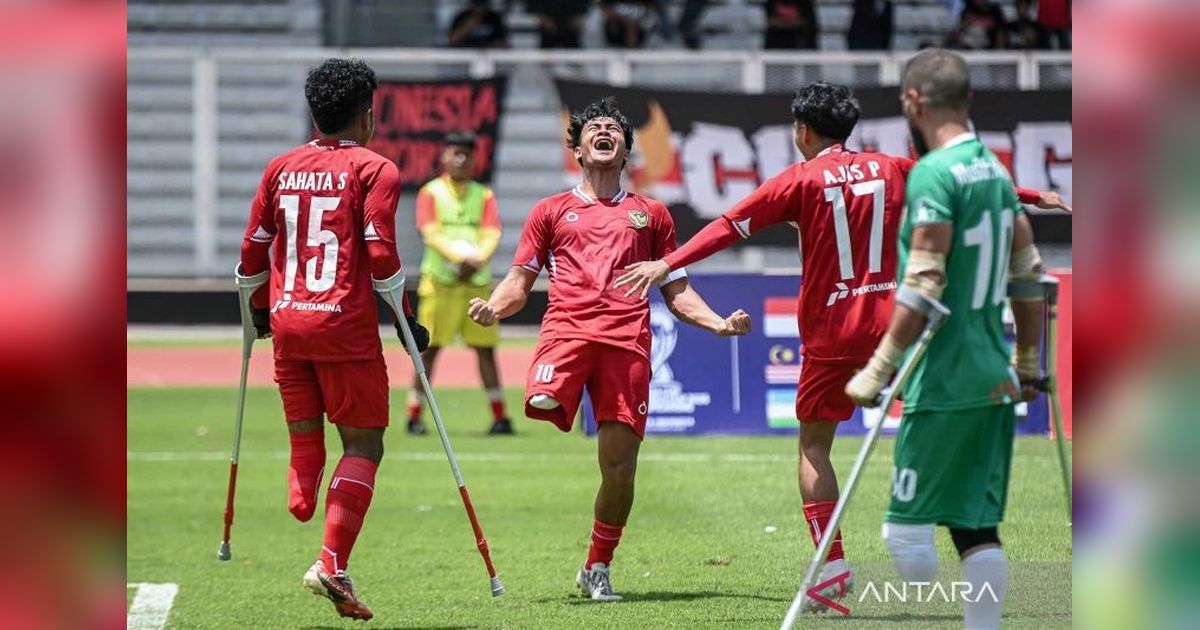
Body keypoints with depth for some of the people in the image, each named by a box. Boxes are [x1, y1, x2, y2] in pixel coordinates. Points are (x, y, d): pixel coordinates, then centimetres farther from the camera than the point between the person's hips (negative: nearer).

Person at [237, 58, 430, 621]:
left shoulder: (281, 169, 12)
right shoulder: (373, 170, -2)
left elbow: (253, 250, 13)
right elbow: (380, 254, -10)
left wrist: (259, 310, 28)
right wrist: (406, 320, 0)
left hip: (287, 322, 4)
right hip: (345, 324, -4)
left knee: (304, 441, 16)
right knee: (363, 444, -1)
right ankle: (331, 564, -12)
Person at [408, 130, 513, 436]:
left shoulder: (484, 195, 12)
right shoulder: (431, 192, 4)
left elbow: (492, 235, 0)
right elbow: (430, 233, -9)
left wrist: (476, 260, -21)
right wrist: (458, 257, -25)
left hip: (477, 281, 3)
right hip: (440, 280, -3)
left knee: (485, 348, 3)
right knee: (430, 348, -2)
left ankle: (500, 416, 5)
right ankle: (414, 416, 2)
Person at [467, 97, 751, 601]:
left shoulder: (650, 214, 26)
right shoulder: (552, 211, 23)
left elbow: (677, 293, 26)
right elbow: (518, 283, 18)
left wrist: (719, 323, 8)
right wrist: (492, 308, -4)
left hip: (627, 338, 1)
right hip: (567, 327, -1)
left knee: (620, 468, -6)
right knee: (543, 406, -38)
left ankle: (597, 570, 9)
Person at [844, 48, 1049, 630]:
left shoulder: (934, 174, -14)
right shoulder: (995, 171, 12)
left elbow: (923, 288, -19)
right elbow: (1028, 275, 17)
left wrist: (878, 370, -15)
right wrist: (1027, 364, 26)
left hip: (945, 385, -8)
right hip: (994, 382, 8)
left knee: (906, 528, -6)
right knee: (977, 528, 9)